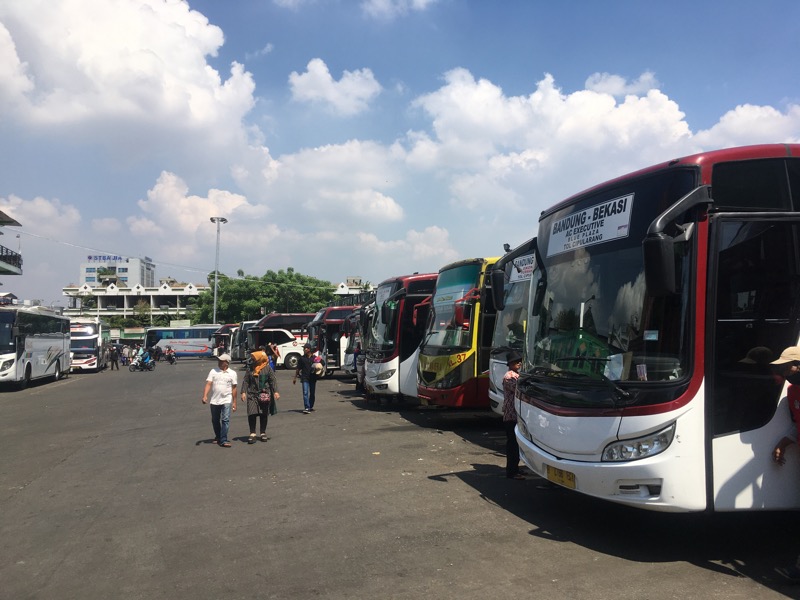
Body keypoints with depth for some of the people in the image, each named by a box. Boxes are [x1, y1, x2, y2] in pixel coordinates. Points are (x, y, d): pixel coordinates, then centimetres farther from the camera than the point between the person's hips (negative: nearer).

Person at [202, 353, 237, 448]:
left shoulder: (232, 373, 2)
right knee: (215, 420, 13)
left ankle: (223, 440, -10)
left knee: (225, 420, -11)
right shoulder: (213, 371, 4)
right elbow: (208, 384, -3)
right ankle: (218, 437, 33)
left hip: (226, 401, -2)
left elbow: (234, 388, 5)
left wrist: (234, 402, 4)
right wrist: (205, 396, -17)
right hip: (214, 400, 2)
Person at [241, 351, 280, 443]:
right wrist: (243, 392, -3)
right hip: (252, 394, 1)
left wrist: (275, 392, -10)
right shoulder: (250, 368, 6)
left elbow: (273, 380, -2)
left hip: (264, 394, -1)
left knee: (264, 414, 6)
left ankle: (263, 433, 20)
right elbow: (246, 381, 6)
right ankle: (252, 433, 2)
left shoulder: (267, 368, -1)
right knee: (251, 414, -7)